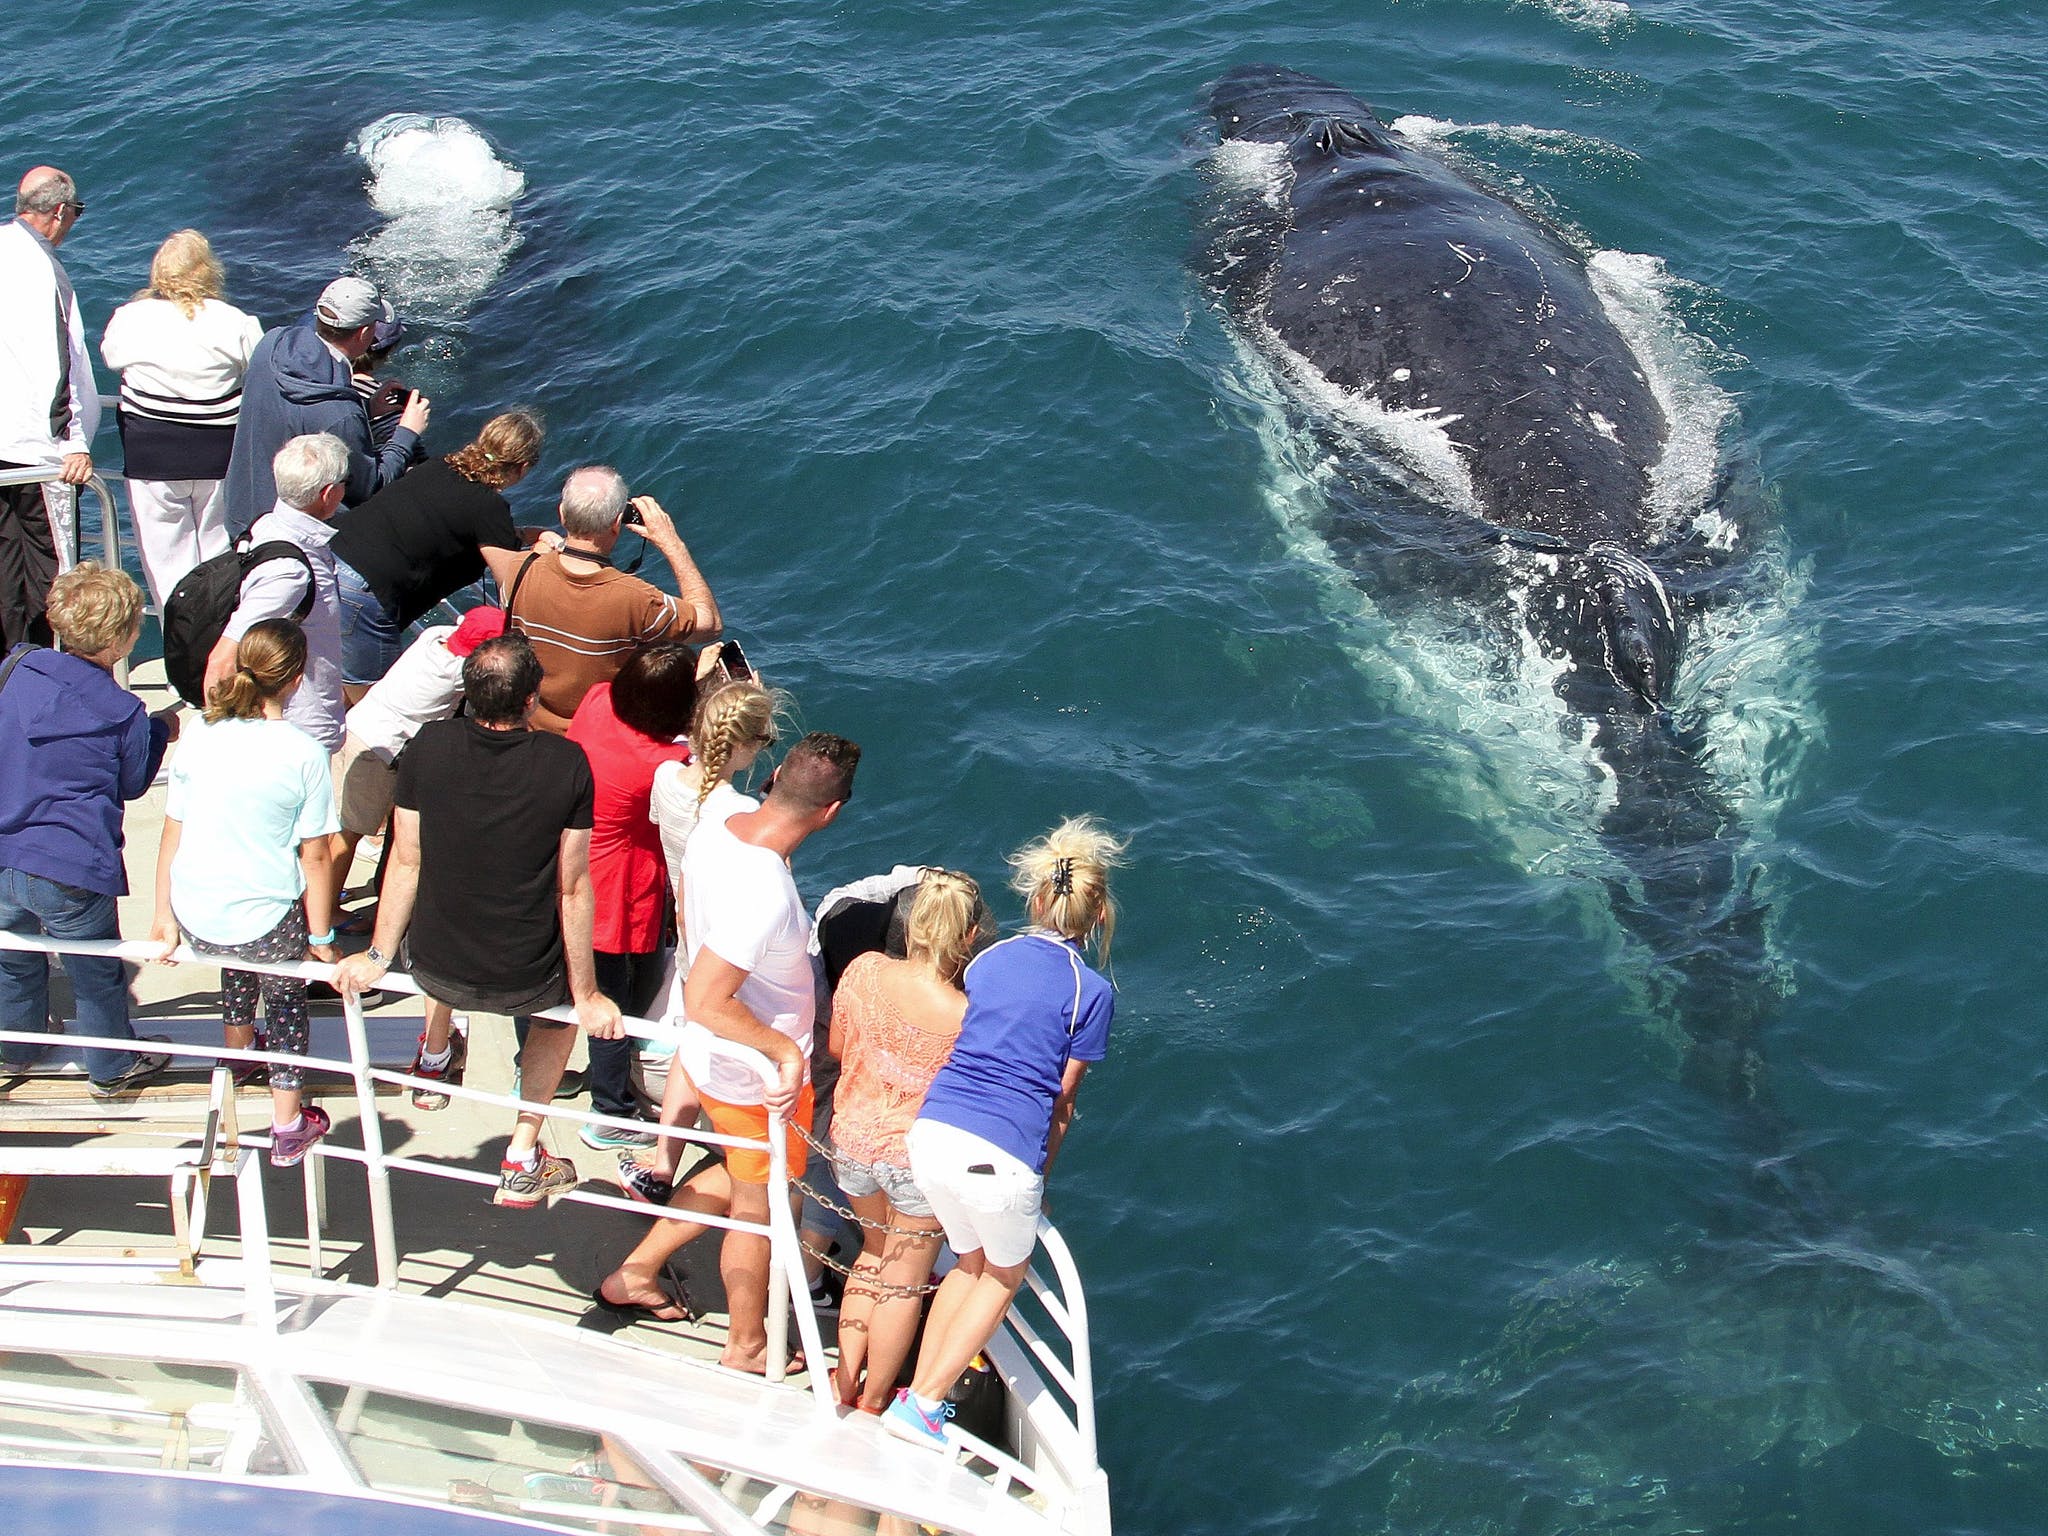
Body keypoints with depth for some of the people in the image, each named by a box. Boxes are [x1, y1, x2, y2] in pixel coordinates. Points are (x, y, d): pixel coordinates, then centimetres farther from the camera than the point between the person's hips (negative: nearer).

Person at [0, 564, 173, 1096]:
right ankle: (113, 1069, 35)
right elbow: (133, 784, 1)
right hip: (71, 873, -5)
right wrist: (160, 732, 18)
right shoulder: (124, 715, -15)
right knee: (98, 977, 17)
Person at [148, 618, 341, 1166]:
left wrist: (164, 916, 10)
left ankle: (238, 1052, 63)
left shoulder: (200, 736, -7)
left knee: (237, 963, 37)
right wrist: (321, 937, -1)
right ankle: (288, 1127, 33)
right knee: (286, 998, 26)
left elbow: (171, 832, 0)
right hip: (268, 921, -4)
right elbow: (316, 856, -12)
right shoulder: (303, 754, -16)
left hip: (196, 916, 4)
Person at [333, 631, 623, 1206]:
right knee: (564, 1001, 34)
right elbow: (572, 889, -12)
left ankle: (433, 1056, 55)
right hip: (524, 983, -2)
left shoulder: (429, 746, -13)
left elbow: (406, 861, -4)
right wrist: (586, 995, -1)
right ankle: (522, 1160, 27)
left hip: (435, 972, 2)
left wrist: (378, 956, 10)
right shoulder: (567, 764, -18)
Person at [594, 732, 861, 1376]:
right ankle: (747, 1347, 37)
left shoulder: (714, 831, -12)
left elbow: (687, 913, 8)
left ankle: (632, 1275, 41)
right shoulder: (766, 894, -38)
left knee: (739, 1176, 31)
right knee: (758, 1209, 15)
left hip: (714, 1055, 8)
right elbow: (705, 1001, -37)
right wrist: (784, 1049, -29)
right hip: (760, 1078, -8)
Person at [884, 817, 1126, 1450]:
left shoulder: (988, 960, 12)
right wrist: (1041, 1173, 19)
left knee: (971, 1261, 30)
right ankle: (923, 1405, 19)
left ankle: (917, 1393, 30)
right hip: (998, 1159, -4)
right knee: (1005, 1275, 24)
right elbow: (1062, 1099, 4)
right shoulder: (1091, 992, -1)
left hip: (930, 1133, 5)